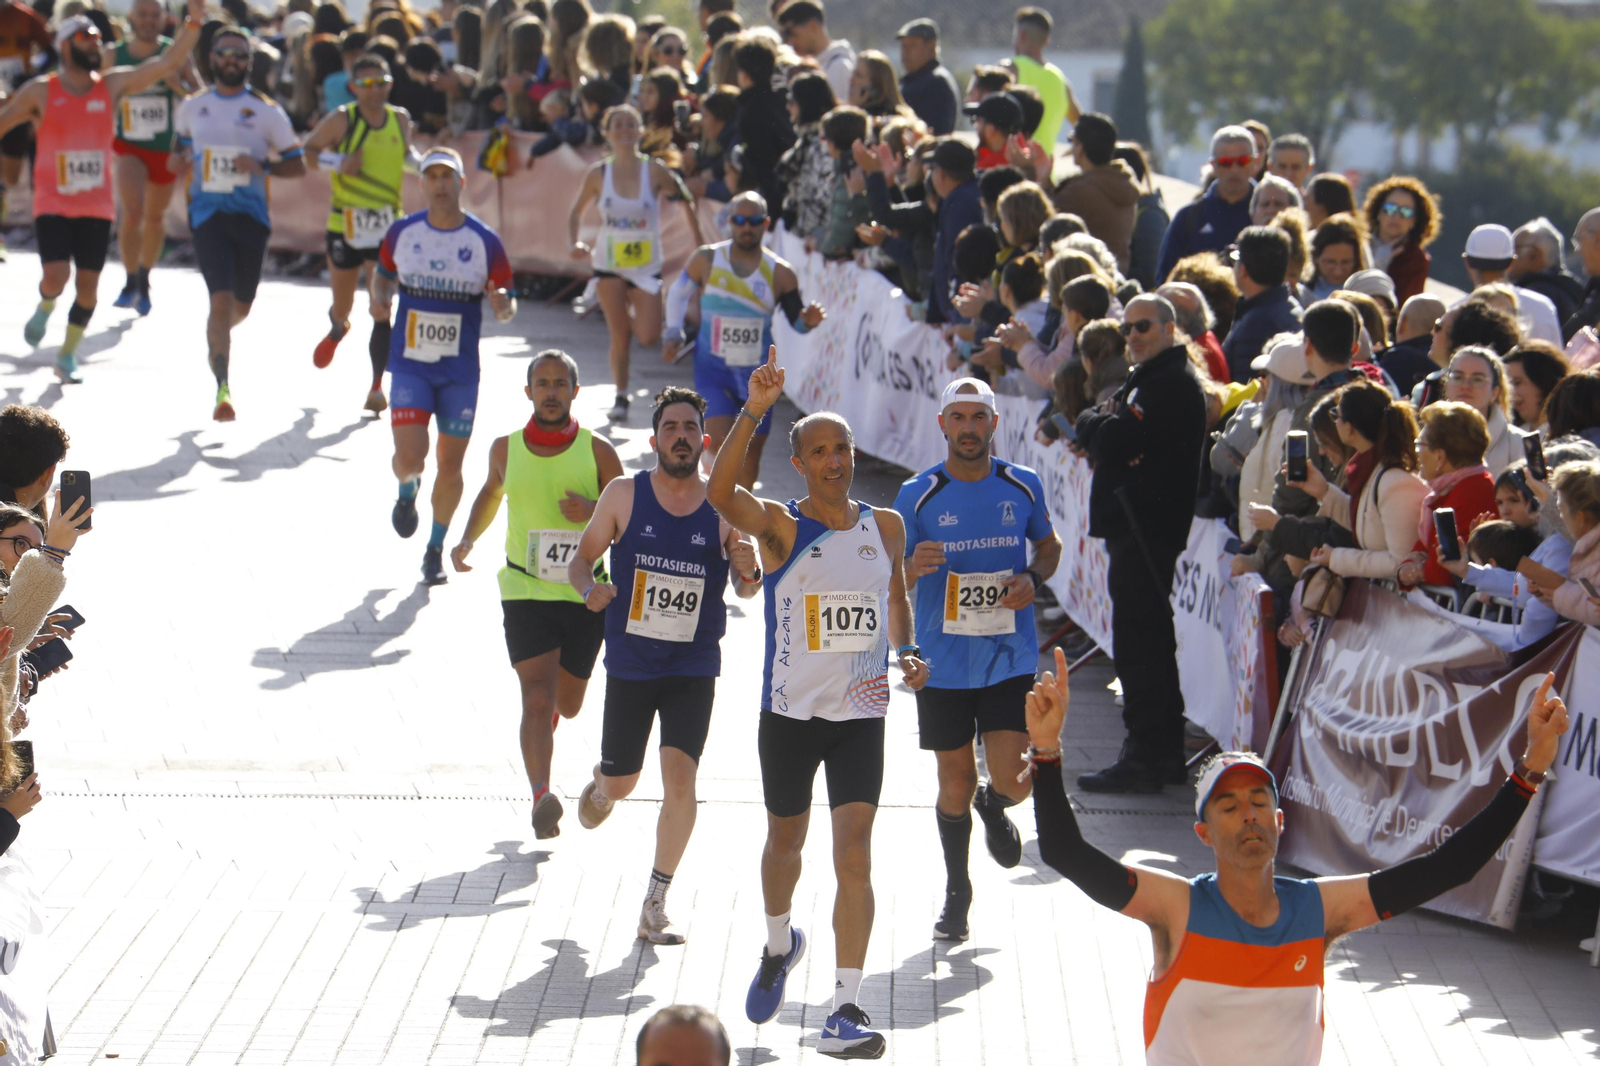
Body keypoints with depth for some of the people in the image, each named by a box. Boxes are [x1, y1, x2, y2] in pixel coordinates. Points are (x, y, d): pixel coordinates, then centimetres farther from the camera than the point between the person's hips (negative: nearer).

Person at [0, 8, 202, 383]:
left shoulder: (113, 85, 3)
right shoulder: (40, 91, -2)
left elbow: (169, 63, -3)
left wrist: (193, 20, -13)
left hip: (97, 207, 3)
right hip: (52, 205, -3)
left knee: (88, 286, 3)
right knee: (56, 277, -17)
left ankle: (68, 354, 22)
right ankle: (45, 308, 19)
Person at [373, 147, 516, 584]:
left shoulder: (484, 241, -5)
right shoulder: (402, 233, -1)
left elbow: (508, 305, 1)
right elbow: (383, 273, 17)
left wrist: (503, 306, -23)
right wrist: (380, 299, -5)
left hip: (460, 371, 0)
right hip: (410, 365, 0)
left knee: (450, 466, 5)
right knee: (409, 458, -14)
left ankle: (436, 550, 26)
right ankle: (407, 490, 24)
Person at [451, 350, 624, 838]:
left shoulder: (598, 452, -3)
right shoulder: (506, 449, 2)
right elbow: (491, 492, 24)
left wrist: (593, 514, -18)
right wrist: (468, 539, 8)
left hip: (585, 596, 1)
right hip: (525, 592, -1)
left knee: (567, 704, 15)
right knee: (537, 697, -19)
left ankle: (544, 725, 51)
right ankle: (541, 798, -26)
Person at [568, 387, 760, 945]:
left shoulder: (723, 507, -4)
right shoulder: (625, 495, -5)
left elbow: (745, 591, 4)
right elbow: (582, 557, 4)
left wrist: (748, 572, -20)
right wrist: (589, 588, -18)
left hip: (694, 668, -1)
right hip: (629, 664, 1)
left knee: (680, 779, -15)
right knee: (621, 783, 10)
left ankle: (655, 906, -1)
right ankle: (601, 785, 50)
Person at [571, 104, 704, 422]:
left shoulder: (654, 171, -10)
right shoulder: (598, 174, -6)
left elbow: (685, 200, 2)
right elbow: (576, 212, 7)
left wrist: (699, 240, -1)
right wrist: (575, 242, -10)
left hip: (647, 264, 0)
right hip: (610, 263, 0)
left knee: (648, 337, -8)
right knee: (619, 337, -3)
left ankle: (634, 316, 27)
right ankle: (620, 396, 14)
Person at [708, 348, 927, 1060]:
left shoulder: (885, 526, 4)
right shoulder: (780, 526, -7)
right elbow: (720, 493, -28)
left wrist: (907, 651, 2)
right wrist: (753, 412, -37)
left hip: (861, 713, 1)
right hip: (790, 711, -1)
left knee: (853, 854, -10)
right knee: (785, 841, 16)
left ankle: (847, 1009, -11)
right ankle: (779, 946, 46)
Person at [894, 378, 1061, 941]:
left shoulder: (1023, 487, -1)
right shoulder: (917, 495, -6)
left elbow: (1049, 543, 17)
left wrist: (1033, 578, -5)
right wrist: (912, 568, -28)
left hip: (1010, 657, 1)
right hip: (943, 661, -1)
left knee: (1014, 782, -10)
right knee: (955, 782, 7)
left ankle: (994, 808, 28)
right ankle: (957, 890, 29)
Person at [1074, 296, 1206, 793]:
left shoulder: (1173, 383, -15)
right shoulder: (1147, 378, 20)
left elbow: (1114, 442, -22)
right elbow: (1103, 441, 20)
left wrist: (1091, 423, -3)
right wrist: (1101, 424, 0)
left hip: (1145, 530, -11)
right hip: (1134, 525, 11)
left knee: (1137, 637, -10)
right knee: (1151, 636, 16)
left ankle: (1144, 758, -9)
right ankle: (1166, 752, 23)